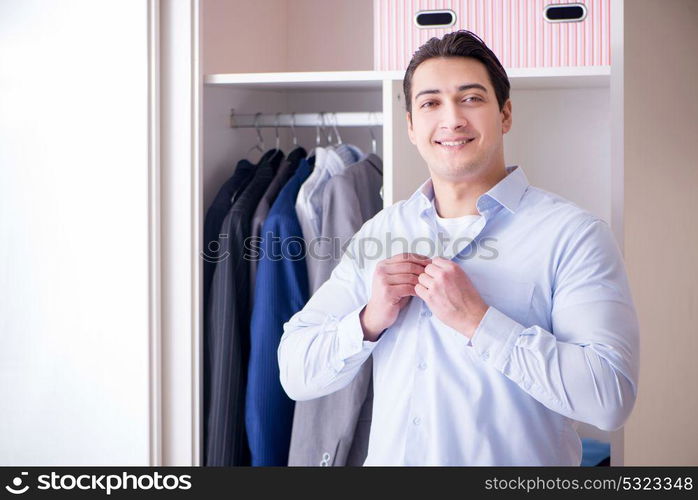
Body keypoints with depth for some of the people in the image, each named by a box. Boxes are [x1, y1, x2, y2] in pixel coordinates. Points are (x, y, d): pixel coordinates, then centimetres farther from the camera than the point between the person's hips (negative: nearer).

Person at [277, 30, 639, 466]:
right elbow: (296, 375, 1)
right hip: (388, 459, 4)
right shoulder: (378, 232, 2)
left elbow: (611, 397, -22)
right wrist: (370, 320, -16)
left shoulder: (573, 234, -12)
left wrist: (477, 321, -24)